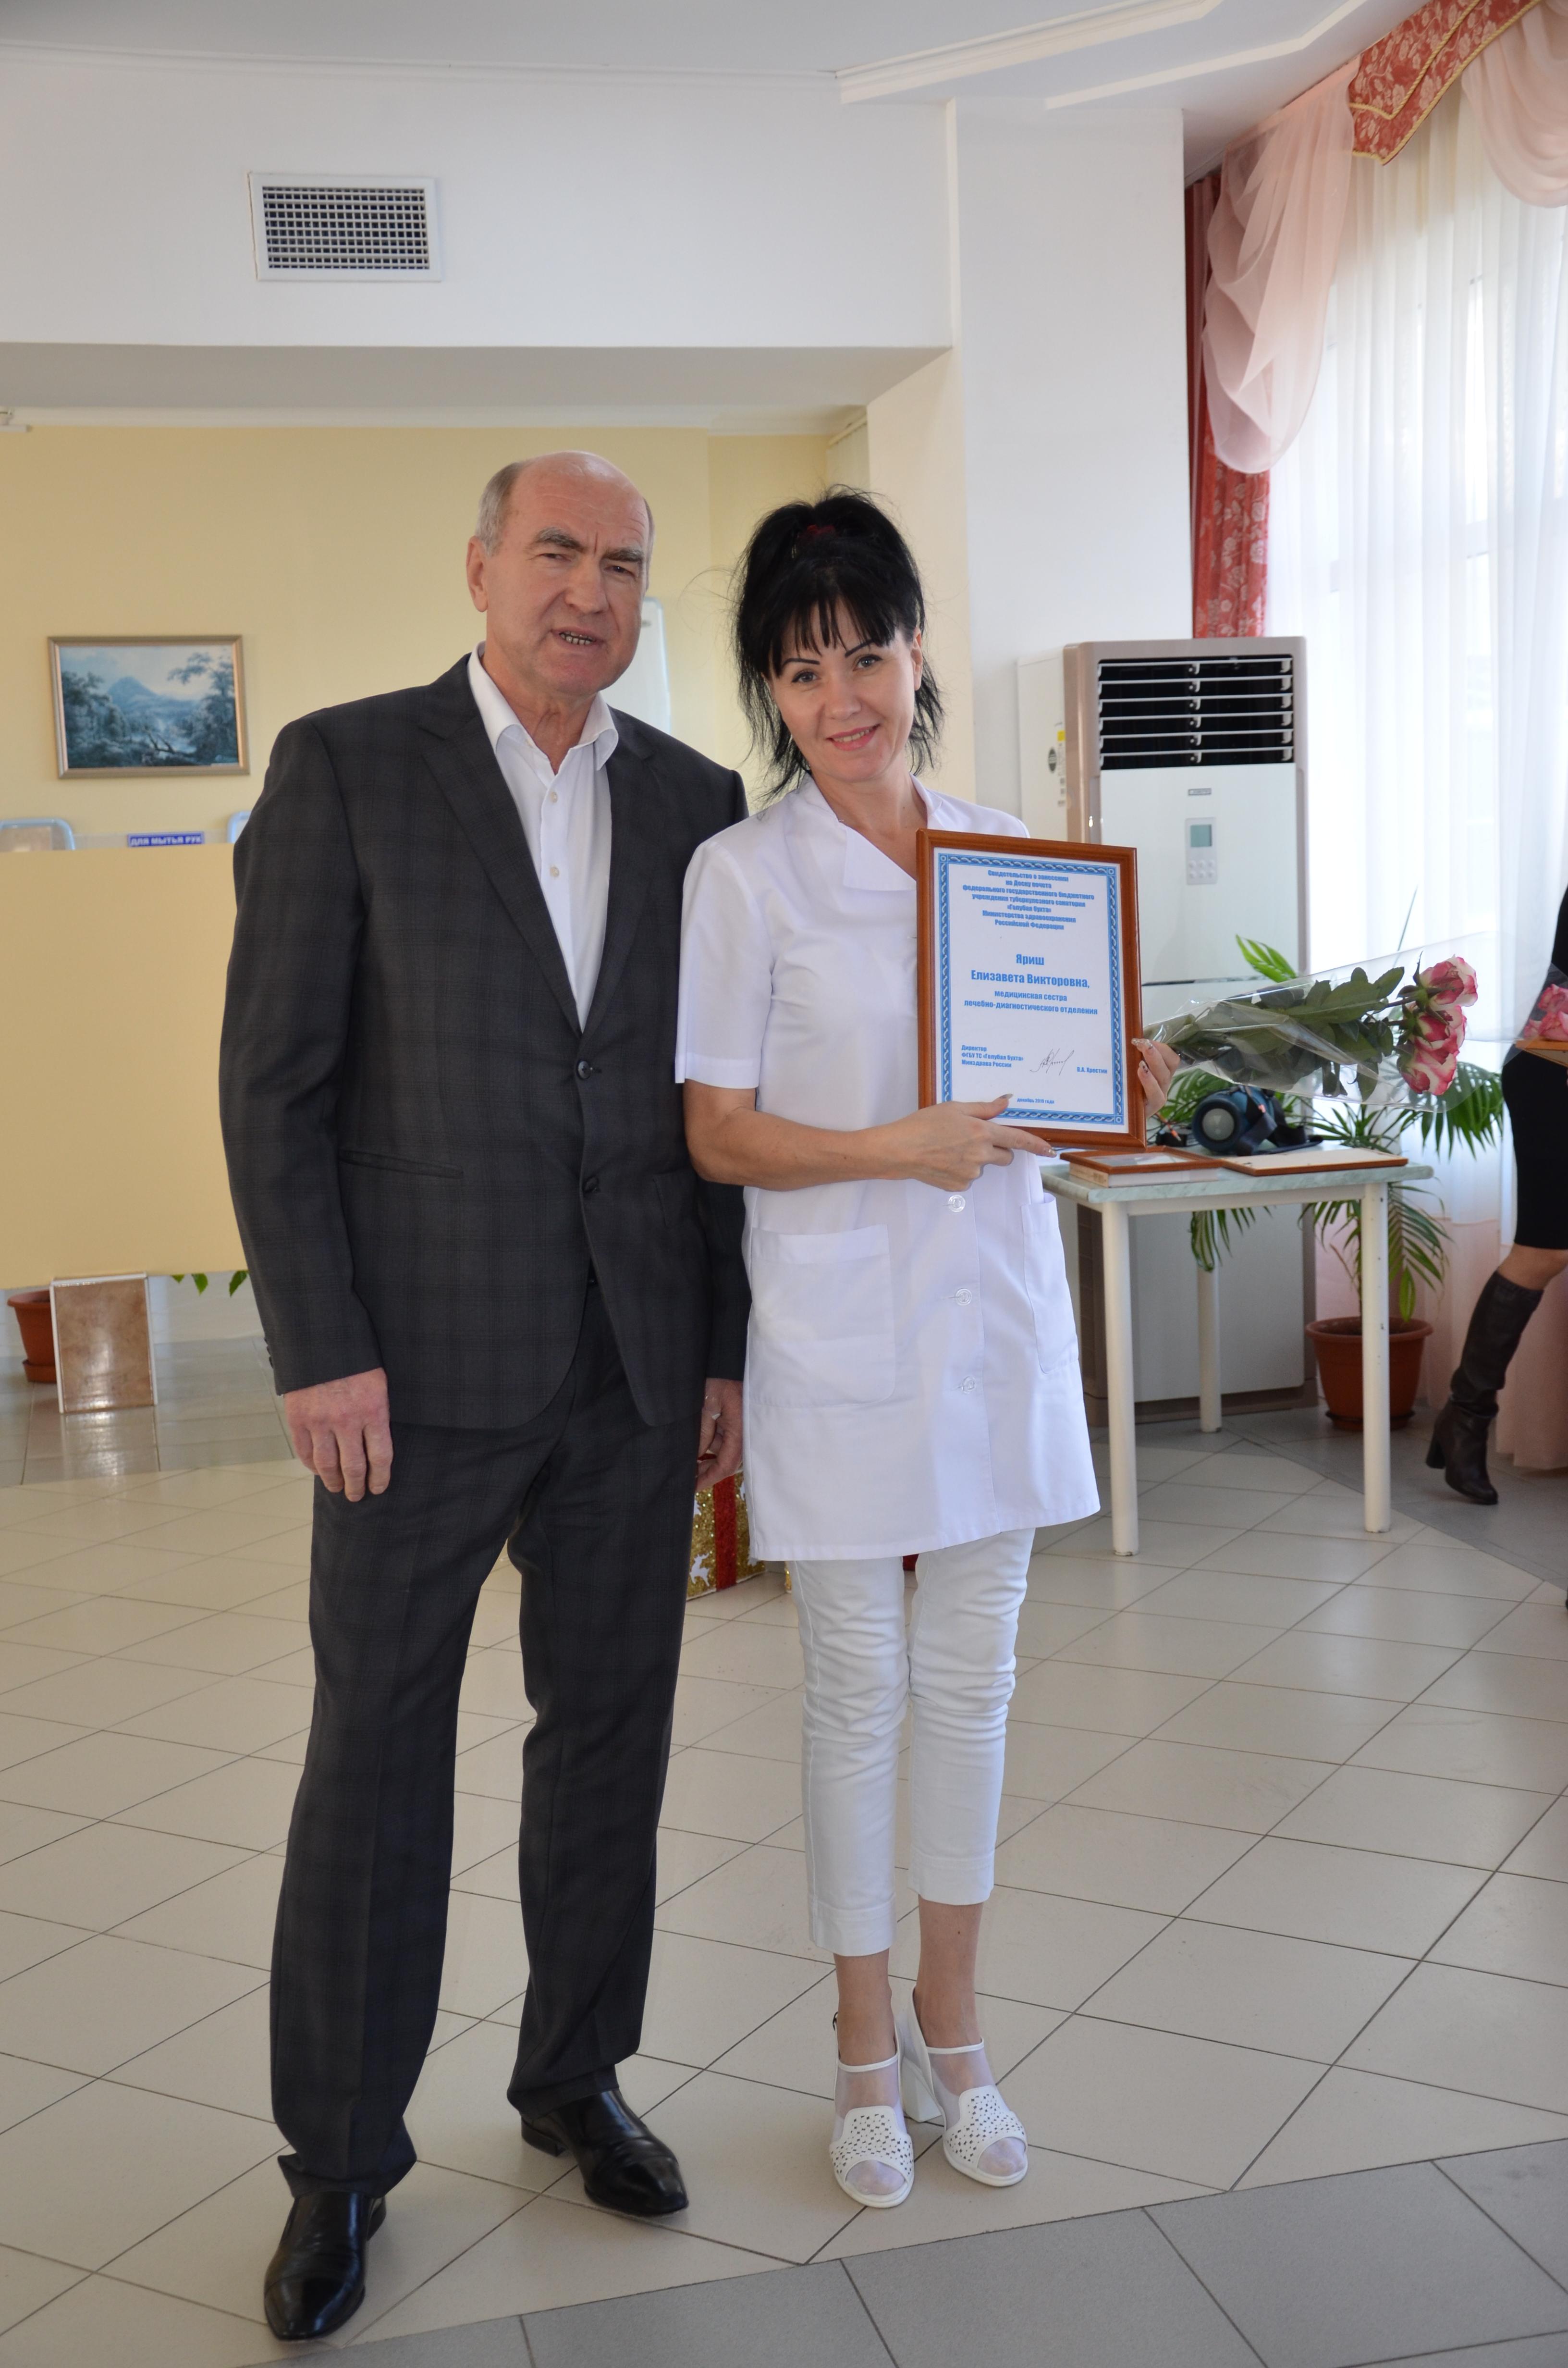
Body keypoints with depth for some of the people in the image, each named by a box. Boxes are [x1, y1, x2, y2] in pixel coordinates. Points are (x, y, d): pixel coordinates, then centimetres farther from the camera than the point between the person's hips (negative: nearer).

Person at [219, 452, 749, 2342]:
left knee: (610, 1726, 13)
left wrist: (730, 1345, 7)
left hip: (636, 1363, 4)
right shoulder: (345, 768, -4)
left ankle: (575, 2077, 33)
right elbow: (271, 1079, -6)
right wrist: (319, 1348, -12)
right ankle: (340, 2153, 22)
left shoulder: (693, 802, 8)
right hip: (426, 1352, -3)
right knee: (376, 1749, 5)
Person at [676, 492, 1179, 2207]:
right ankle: (869, 2052, 25)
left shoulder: (1004, 845, 7)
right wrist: (899, 1148, -21)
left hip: (994, 1309, 4)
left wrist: (1112, 1091, -6)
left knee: (972, 1681, 12)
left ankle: (953, 2033, 30)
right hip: (839, 1328, -4)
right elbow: (720, 1135, -8)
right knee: (858, 1693, 6)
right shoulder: (743, 876, -6)